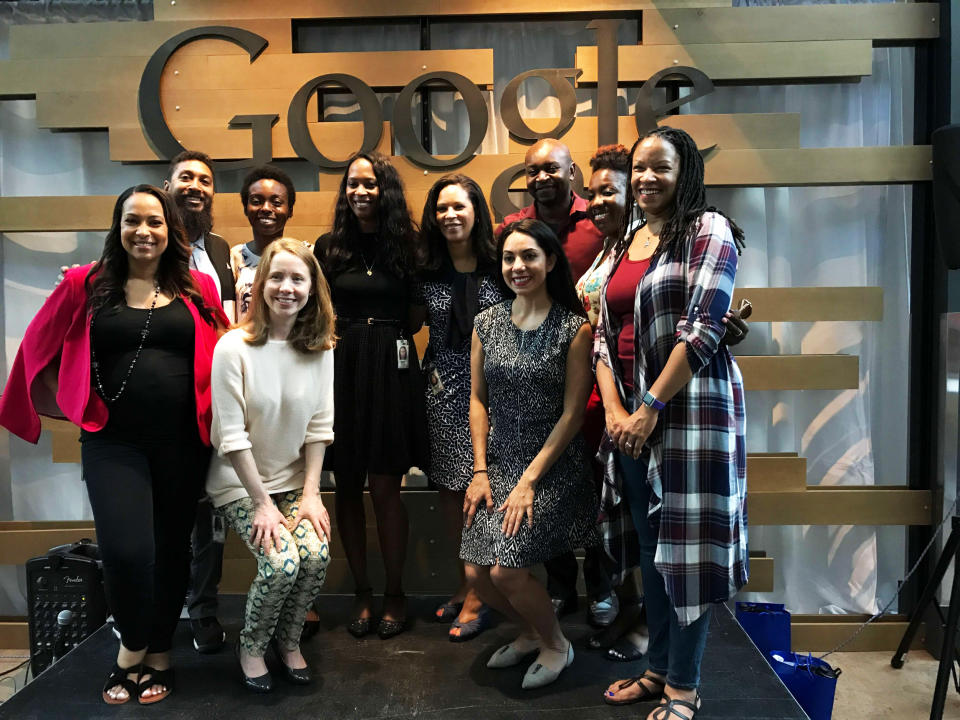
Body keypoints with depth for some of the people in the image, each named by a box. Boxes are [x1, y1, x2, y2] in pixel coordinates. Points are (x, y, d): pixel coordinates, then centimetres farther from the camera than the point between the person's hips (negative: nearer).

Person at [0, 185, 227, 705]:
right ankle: (131, 646, 19)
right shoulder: (87, 285, 2)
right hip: (113, 441, -1)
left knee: (172, 548, 11)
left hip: (183, 441, 2)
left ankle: (159, 652, 34)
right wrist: (75, 405, 8)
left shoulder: (198, 289, 4)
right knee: (126, 550, -12)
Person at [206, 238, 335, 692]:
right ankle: (251, 647, 10)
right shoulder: (234, 348, -16)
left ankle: (288, 641, 12)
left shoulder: (320, 349, -4)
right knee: (282, 563, -21)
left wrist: (310, 493, -7)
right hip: (240, 483, -3)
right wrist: (262, 502, -15)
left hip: (294, 479, 3)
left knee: (316, 555, -18)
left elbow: (319, 426, -1)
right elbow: (232, 436, -16)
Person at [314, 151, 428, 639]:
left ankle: (395, 593, 15)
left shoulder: (407, 246, 3)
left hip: (390, 370, -2)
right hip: (341, 367, 2)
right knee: (347, 486, 7)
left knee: (384, 487, -1)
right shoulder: (329, 247, 8)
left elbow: (416, 318, 7)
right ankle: (361, 593, 21)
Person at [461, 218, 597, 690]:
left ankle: (555, 644, 18)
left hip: (553, 466, -5)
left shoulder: (574, 328, -9)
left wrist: (530, 479, -13)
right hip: (499, 462, 5)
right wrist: (481, 470, 0)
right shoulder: (487, 323, 4)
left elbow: (572, 413, -10)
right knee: (476, 573, -1)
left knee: (506, 571, -14)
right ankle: (529, 632, 31)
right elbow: (478, 399, 7)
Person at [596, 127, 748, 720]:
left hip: (688, 406, -7)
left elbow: (702, 330, -14)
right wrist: (614, 408, -3)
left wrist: (651, 406, -16)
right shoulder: (625, 242, 15)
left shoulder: (708, 230, -5)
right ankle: (658, 669, 30)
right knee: (650, 543, 14)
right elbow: (605, 332, 11)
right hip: (632, 411, 7)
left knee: (684, 544, 2)